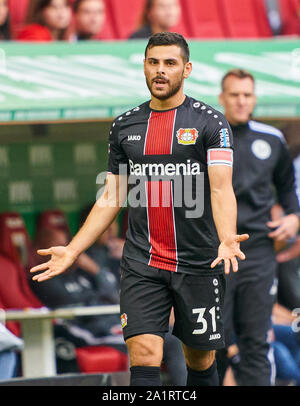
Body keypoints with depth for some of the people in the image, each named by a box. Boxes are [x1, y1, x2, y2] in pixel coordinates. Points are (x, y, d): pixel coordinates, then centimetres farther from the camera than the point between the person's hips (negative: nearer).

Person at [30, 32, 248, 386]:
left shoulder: (210, 122, -2)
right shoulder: (125, 126, 10)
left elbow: (221, 188, -14)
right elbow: (112, 197, 15)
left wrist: (227, 239, -33)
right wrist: (72, 250, 7)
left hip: (199, 263, -2)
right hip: (141, 263, 2)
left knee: (200, 360, 8)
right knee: (144, 358, -11)